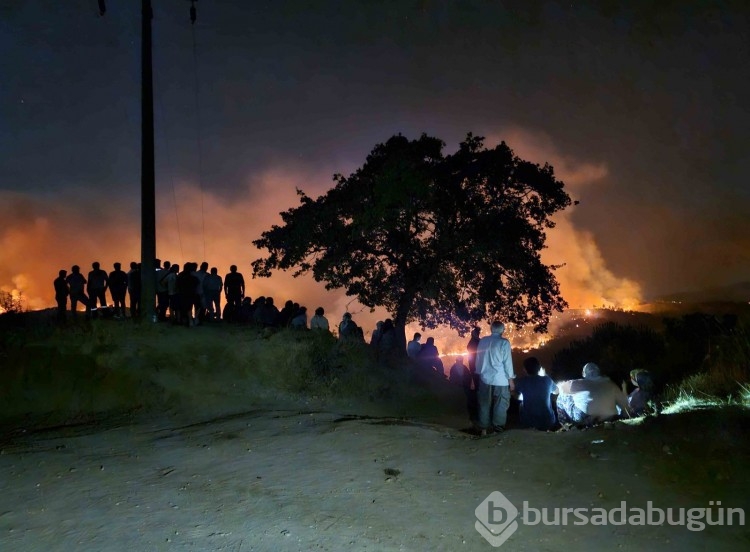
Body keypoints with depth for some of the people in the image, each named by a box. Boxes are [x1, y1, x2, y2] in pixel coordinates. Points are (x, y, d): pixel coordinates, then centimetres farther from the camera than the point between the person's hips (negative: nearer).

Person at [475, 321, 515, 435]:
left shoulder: (482, 341, 3)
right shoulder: (504, 342, -11)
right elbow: (507, 362, -9)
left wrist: (479, 373, 20)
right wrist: (511, 379, -1)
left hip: (485, 378, 4)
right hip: (500, 379, -4)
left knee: (485, 404, 12)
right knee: (500, 405, 6)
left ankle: (483, 429, 16)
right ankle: (498, 429, 9)